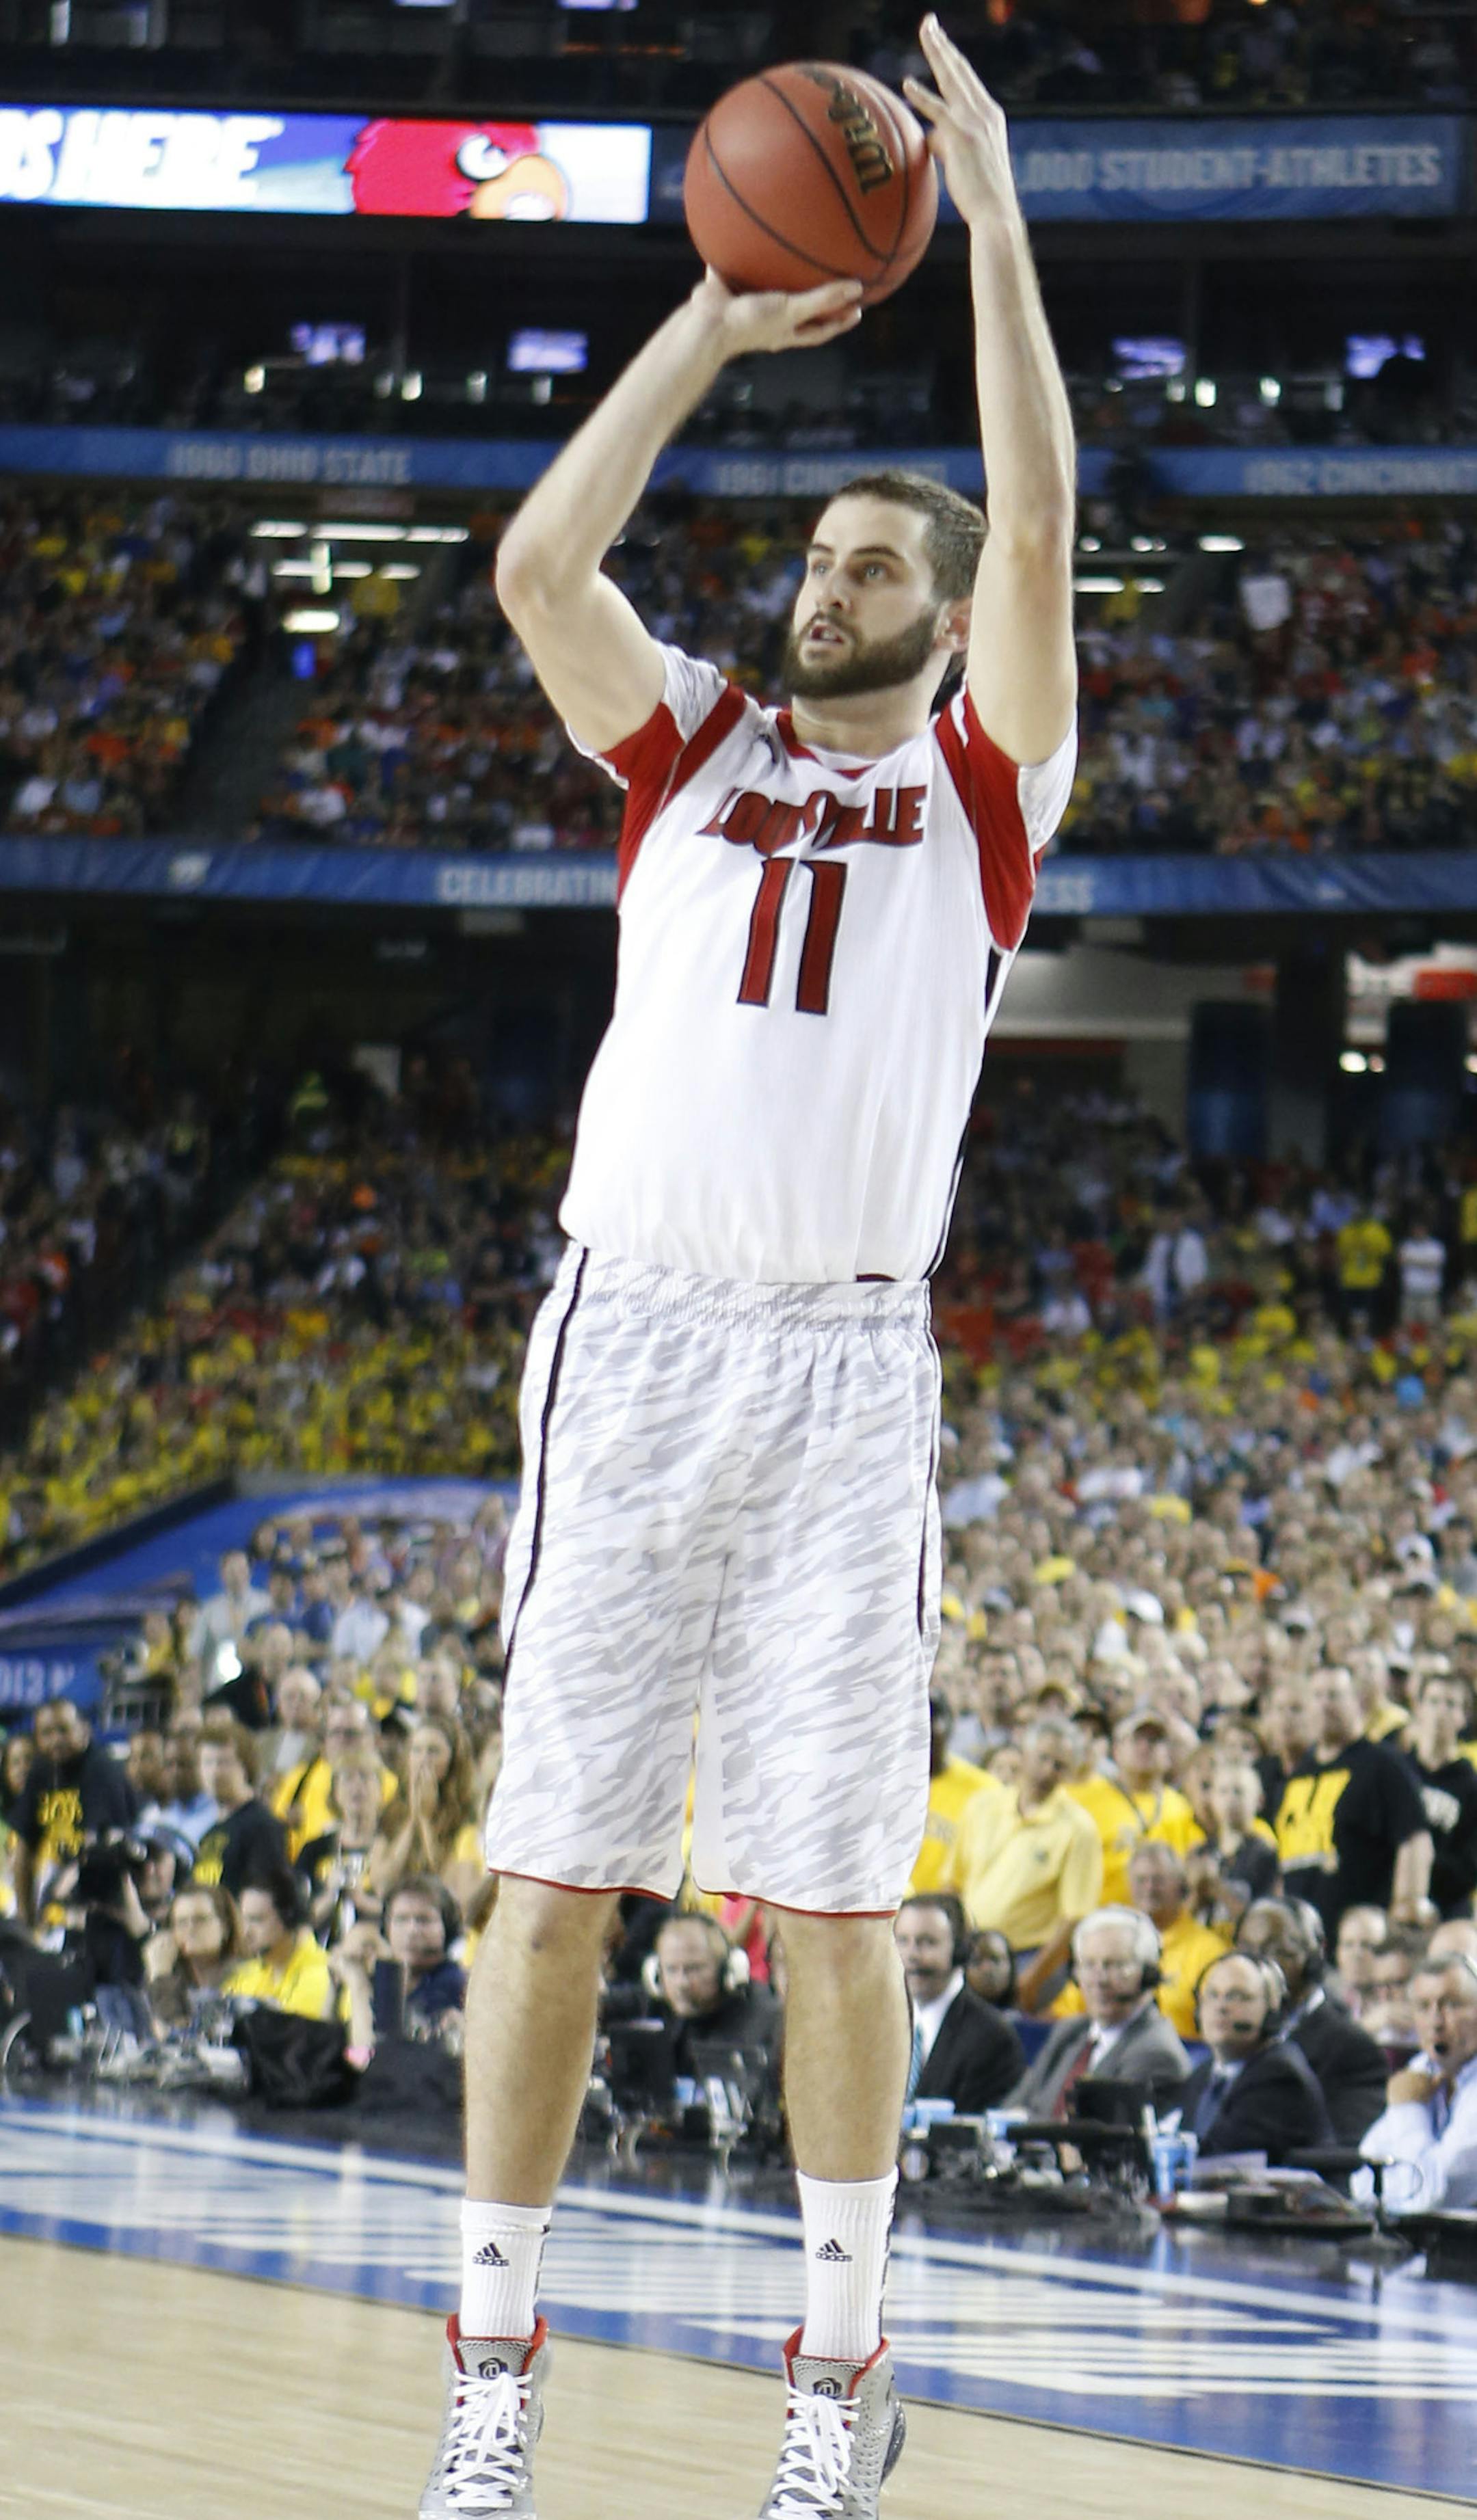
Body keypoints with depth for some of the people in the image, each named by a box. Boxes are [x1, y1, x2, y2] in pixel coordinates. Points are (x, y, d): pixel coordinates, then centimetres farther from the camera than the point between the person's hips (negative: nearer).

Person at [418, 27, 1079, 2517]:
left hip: (849, 1361, -1)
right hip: (630, 1332, 1)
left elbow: (1039, 531, -4)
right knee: (554, 1869, -1)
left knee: (835, 1894, 0)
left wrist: (990, 217, -5)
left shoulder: (983, 786, 11)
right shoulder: (692, 749, 17)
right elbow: (538, 563, 0)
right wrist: (716, 322, 0)